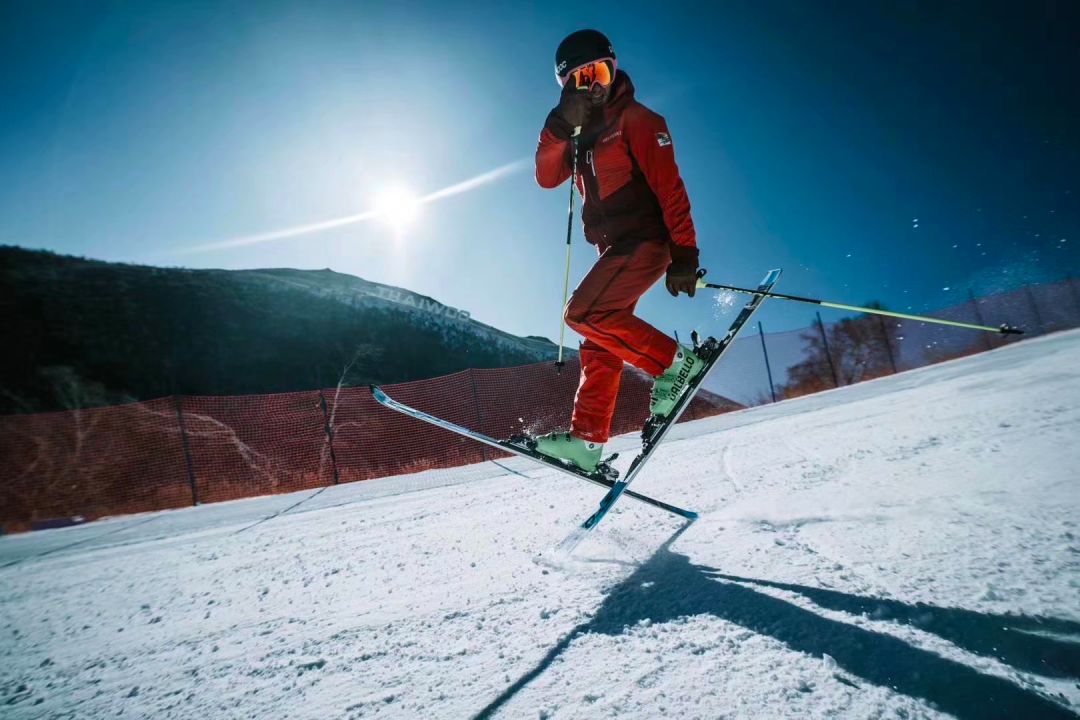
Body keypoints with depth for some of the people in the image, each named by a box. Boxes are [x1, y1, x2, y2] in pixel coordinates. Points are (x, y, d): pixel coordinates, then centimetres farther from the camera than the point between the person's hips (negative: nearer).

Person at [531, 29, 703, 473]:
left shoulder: (636, 120, -5)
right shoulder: (580, 133, 17)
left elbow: (669, 188, -13)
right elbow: (547, 177, 4)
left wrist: (684, 256, -20)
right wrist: (562, 124, -10)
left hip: (644, 240, -8)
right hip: (615, 248, 8)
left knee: (583, 313, -21)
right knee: (599, 342, 4)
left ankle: (675, 361, -13)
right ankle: (587, 440, 8)